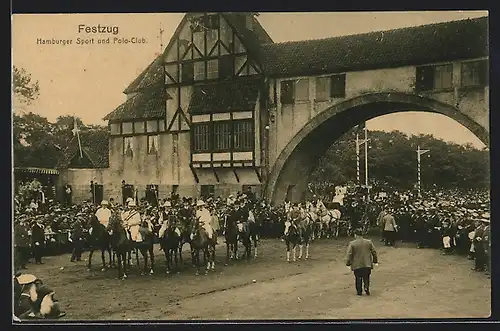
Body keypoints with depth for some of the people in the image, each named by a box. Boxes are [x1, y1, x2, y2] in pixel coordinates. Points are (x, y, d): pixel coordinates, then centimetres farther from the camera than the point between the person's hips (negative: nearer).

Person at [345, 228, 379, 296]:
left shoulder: (352, 243, -6)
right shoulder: (369, 242, 4)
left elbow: (349, 254, -8)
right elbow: (374, 252, 8)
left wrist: (348, 263, 1)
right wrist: (375, 261, 19)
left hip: (357, 265, -2)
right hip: (367, 264, 2)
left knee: (358, 278, 10)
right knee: (366, 277, 14)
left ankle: (359, 291, 13)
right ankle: (366, 288, -3)